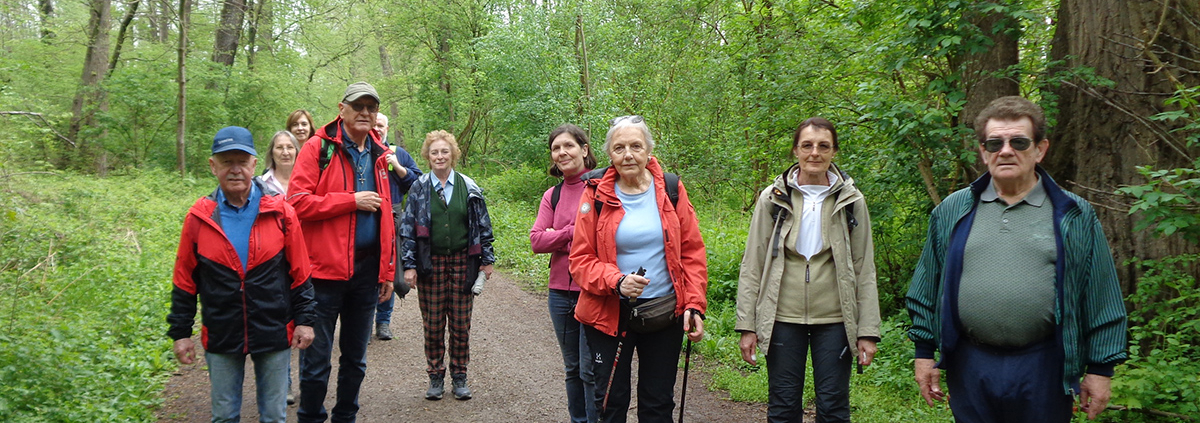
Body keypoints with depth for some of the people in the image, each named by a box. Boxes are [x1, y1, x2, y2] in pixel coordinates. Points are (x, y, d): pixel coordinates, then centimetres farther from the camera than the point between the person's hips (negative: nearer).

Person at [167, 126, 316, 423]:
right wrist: (180, 332, 4)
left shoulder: (280, 212, -4)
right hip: (221, 337, 1)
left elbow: (299, 273, 1)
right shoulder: (199, 217, -2)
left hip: (274, 333, -1)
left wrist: (304, 320, -1)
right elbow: (185, 280, 4)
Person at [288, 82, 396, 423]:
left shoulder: (379, 155, 12)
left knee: (355, 359, 15)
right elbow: (297, 202, -14)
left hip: (366, 271, 5)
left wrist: (388, 271, 12)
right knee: (316, 361, 2)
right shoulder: (318, 148, -4)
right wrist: (351, 201, -15)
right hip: (326, 269, -5)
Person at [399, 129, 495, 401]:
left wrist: (487, 260, 5)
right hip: (430, 264, 0)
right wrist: (408, 265, -4)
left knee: (461, 324, 4)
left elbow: (483, 226, 9)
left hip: (462, 263, 0)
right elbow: (407, 229, 3)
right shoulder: (418, 189, 3)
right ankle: (435, 378, 17)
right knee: (433, 324, 4)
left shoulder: (469, 188, 4)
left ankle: (459, 378, 16)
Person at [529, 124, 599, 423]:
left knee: (591, 370, -2)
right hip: (560, 291, 6)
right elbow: (536, 240, 2)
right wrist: (574, 232, -12)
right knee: (573, 369, 17)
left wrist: (560, 238, -12)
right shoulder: (552, 196, 11)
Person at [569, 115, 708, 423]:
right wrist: (616, 281, -22)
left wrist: (694, 305, -7)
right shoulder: (597, 195, -4)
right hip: (610, 314, -1)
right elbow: (581, 259, -4)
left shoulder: (671, 190, -1)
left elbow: (692, 252, 2)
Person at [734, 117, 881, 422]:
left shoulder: (851, 201, 4)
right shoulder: (773, 199, 2)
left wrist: (868, 331, 0)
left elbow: (864, 271, 5)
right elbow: (752, 266, 3)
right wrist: (747, 325, -2)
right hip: (783, 318, 0)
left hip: (834, 320, 0)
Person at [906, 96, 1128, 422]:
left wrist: (1100, 368, 1)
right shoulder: (952, 211, 7)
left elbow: (1102, 301, 3)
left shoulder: (1074, 216, 2)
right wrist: (924, 352, 8)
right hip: (969, 367, 2)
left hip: (1043, 370, -1)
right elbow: (927, 289, 10)